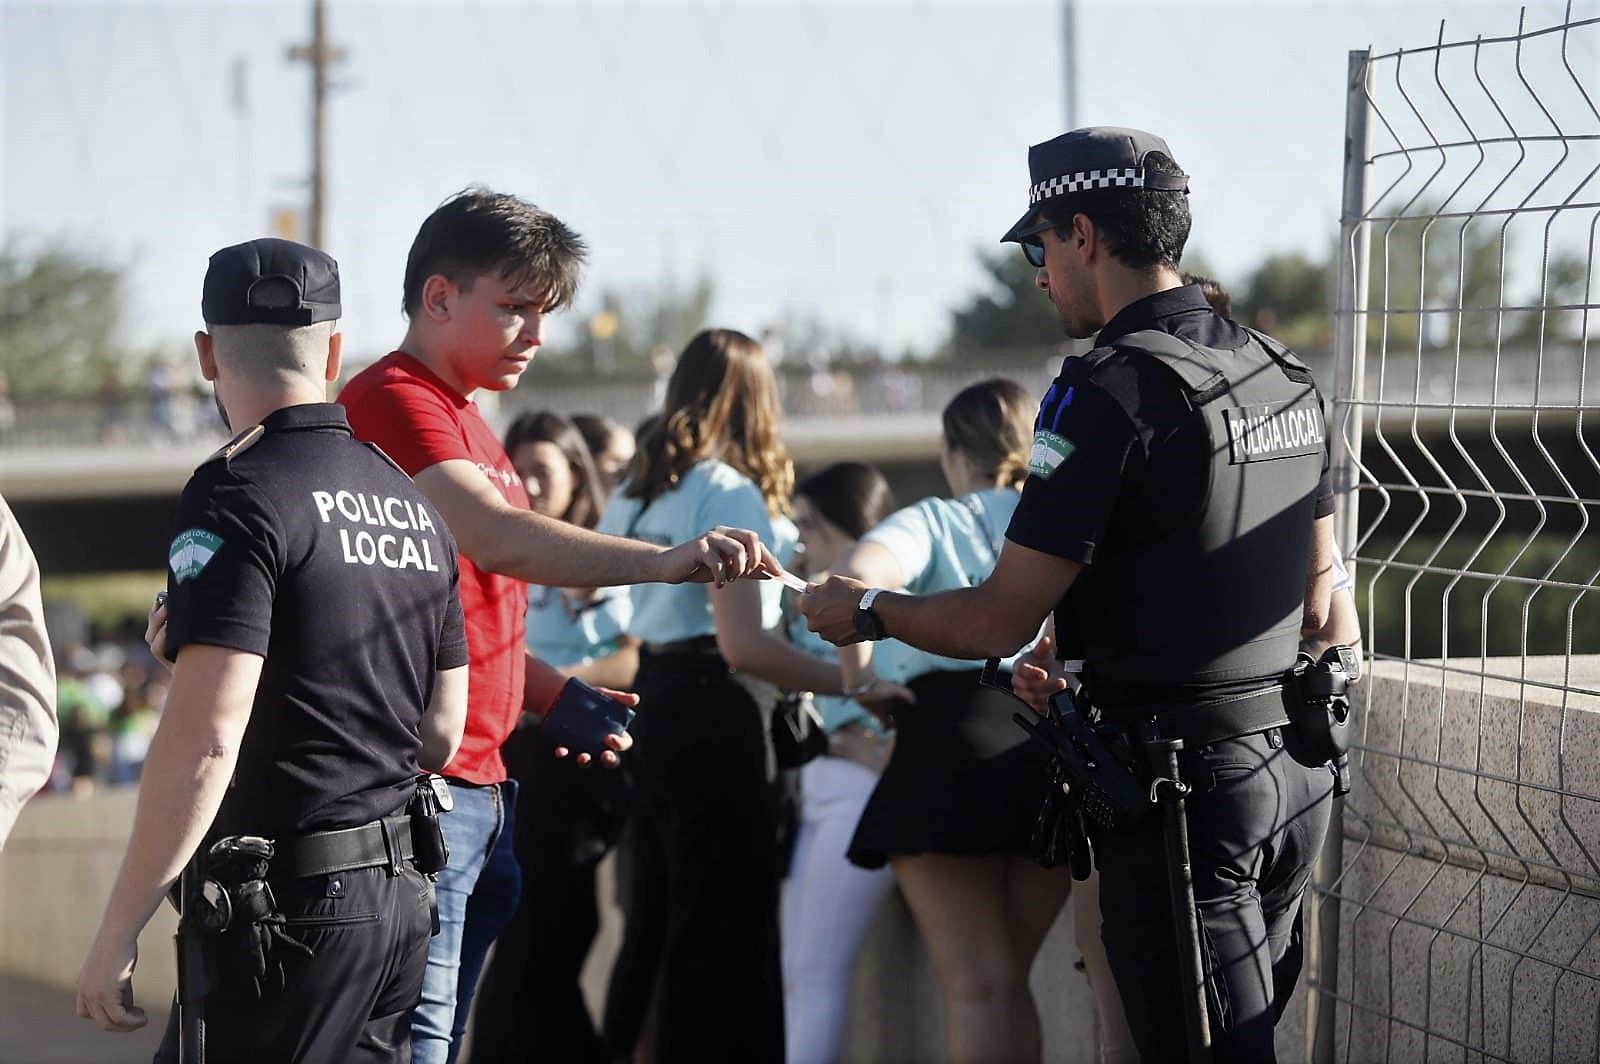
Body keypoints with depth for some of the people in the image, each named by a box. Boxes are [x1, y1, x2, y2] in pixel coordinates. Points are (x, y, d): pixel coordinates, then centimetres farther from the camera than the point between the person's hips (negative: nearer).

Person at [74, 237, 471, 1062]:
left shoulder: (239, 494, -12)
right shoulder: (413, 504, 13)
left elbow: (204, 738, -20)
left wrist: (117, 932, -16)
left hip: (285, 903, -8)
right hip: (399, 896, 8)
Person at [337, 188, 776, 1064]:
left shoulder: (467, 424, 22)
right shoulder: (393, 400, -11)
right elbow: (494, 537, -27)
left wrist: (556, 695, 11)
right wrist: (665, 562, -38)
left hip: (482, 789, 10)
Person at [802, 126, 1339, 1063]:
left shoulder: (1111, 392, -16)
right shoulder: (1287, 376, 10)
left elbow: (998, 624, -15)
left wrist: (867, 612, 4)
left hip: (1182, 784, -8)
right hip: (1296, 769, 8)